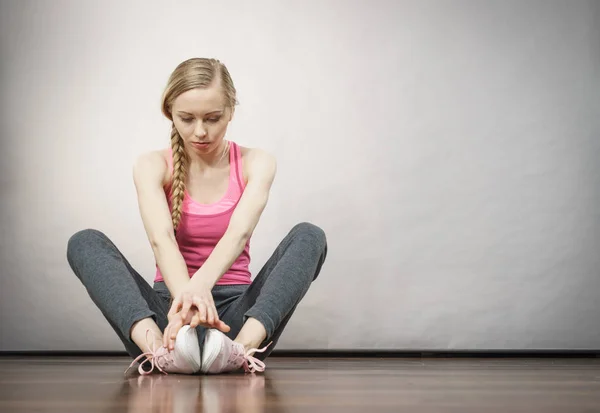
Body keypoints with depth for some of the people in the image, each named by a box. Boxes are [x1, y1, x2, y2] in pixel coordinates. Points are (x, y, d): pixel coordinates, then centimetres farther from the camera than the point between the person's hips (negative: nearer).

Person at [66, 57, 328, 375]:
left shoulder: (256, 164, 1)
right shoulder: (152, 166, 0)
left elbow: (239, 233, -21)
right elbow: (160, 238, -21)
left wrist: (201, 285, -43)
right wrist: (185, 296, -43)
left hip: (234, 311, 0)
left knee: (309, 236, -24)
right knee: (85, 242, -23)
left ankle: (243, 346, -48)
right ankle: (160, 347, -48)